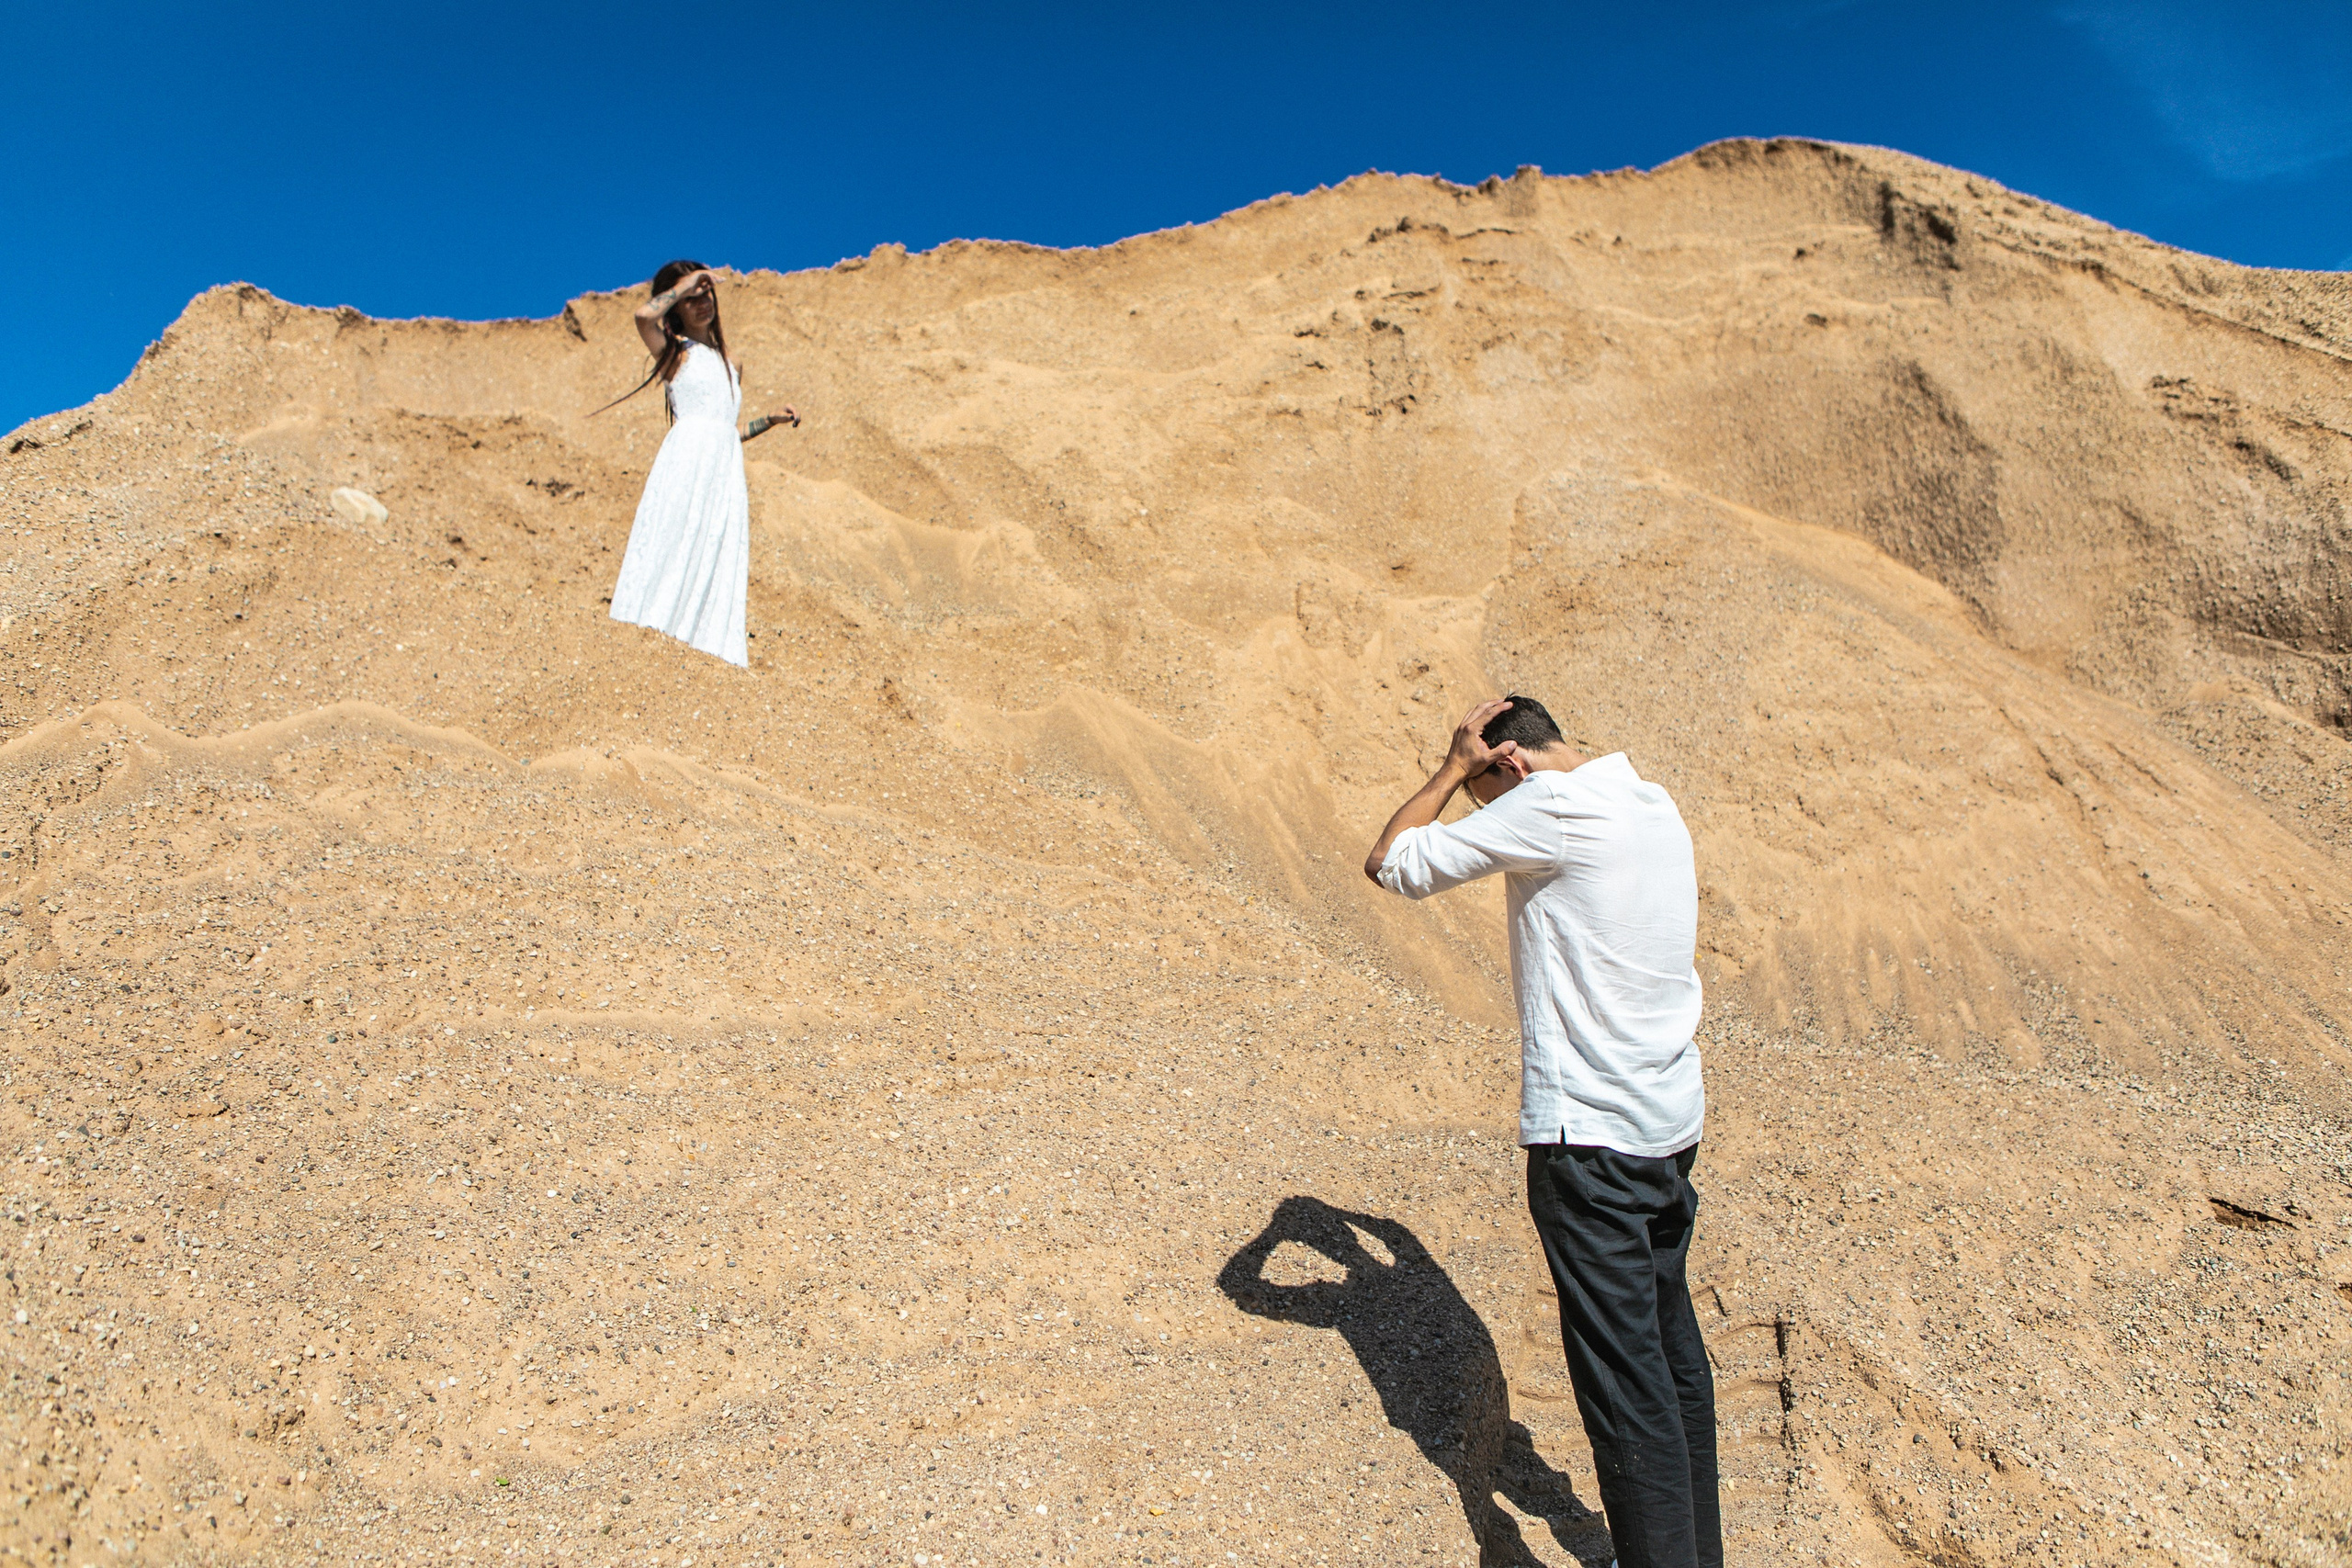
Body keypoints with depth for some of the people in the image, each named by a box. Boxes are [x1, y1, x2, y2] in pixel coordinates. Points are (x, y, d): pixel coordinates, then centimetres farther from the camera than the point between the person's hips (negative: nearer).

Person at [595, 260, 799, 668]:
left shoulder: (729, 366, 24)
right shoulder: (676, 351, 8)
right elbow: (644, 315, -14)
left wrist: (771, 420, 20)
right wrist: (684, 285, -1)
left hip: (726, 470, 6)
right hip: (685, 460, -6)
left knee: (718, 564, -2)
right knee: (675, 552, -13)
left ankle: (711, 646, -4)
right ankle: (653, 634, -14)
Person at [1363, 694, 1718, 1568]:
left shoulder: (1550, 807, -15)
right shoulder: (1656, 807, 10)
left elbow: (1390, 865, -11)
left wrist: (1451, 769, -3)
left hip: (1591, 1137, -9)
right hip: (1673, 1119, 9)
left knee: (1625, 1377, -2)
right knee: (1671, 1349, 20)